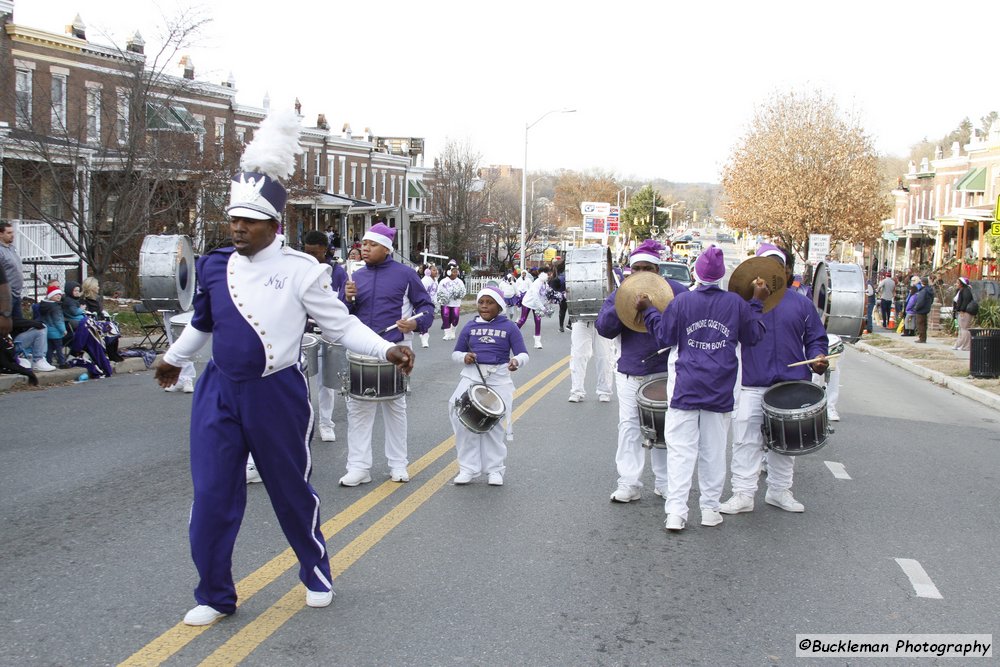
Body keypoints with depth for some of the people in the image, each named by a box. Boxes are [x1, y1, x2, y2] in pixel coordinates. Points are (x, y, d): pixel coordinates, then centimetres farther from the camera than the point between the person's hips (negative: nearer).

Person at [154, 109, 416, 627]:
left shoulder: (301, 270, -9)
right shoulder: (214, 265, 4)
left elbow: (340, 325, -7)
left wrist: (385, 350, -21)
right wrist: (174, 357, 35)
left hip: (277, 395, -3)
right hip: (219, 394, 4)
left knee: (292, 491, 10)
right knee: (211, 497, 1)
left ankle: (316, 575, 34)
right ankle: (215, 597, 17)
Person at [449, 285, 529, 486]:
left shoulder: (509, 327, 2)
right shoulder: (470, 327, 9)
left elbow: (523, 354, -1)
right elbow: (456, 352, 16)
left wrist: (516, 361, -24)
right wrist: (464, 357, -7)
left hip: (499, 380, -2)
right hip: (471, 377, 2)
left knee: (495, 426, 2)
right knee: (465, 421, -7)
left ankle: (495, 469, 16)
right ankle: (468, 468, 3)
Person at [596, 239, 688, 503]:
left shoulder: (675, 291, 1)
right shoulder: (619, 294, 7)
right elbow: (604, 328, -2)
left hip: (665, 372, -1)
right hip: (630, 374, 2)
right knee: (629, 427, 1)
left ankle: (665, 483, 16)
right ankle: (629, 484, 5)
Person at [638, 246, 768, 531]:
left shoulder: (682, 301, -3)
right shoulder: (736, 303, 0)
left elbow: (665, 337, 2)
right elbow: (753, 336, 10)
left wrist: (648, 311, 13)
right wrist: (757, 303, 18)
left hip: (686, 389, -1)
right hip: (720, 390, 2)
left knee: (681, 450, -1)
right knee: (714, 451, 12)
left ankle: (675, 512, -8)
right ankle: (710, 509, 17)